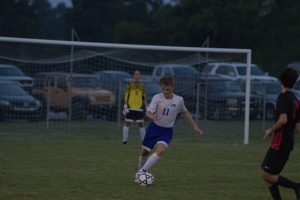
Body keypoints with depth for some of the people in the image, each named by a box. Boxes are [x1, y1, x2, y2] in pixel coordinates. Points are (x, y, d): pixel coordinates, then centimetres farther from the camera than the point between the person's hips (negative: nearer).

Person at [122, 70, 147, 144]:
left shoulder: (142, 85, 11)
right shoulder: (129, 84, 3)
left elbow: (144, 97, 14)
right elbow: (126, 96, 1)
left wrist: (146, 107, 8)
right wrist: (125, 106, -8)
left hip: (139, 107, 2)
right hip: (130, 107, -2)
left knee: (141, 124, 5)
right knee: (127, 123, -2)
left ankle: (144, 140, 9)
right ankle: (125, 139, 2)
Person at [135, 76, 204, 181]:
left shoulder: (179, 100, -7)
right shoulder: (157, 98, -14)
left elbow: (185, 113, 11)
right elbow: (148, 112, -23)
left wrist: (195, 127, 13)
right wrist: (151, 116, -48)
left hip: (167, 131, 0)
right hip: (154, 127, 0)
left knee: (160, 150, -26)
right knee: (144, 152, 9)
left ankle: (142, 172, -23)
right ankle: (139, 172, 36)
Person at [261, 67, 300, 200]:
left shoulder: (283, 97, -11)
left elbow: (283, 119, -25)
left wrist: (271, 130, -10)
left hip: (279, 143, -9)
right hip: (288, 143, 9)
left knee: (266, 174, -8)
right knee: (269, 175, 12)